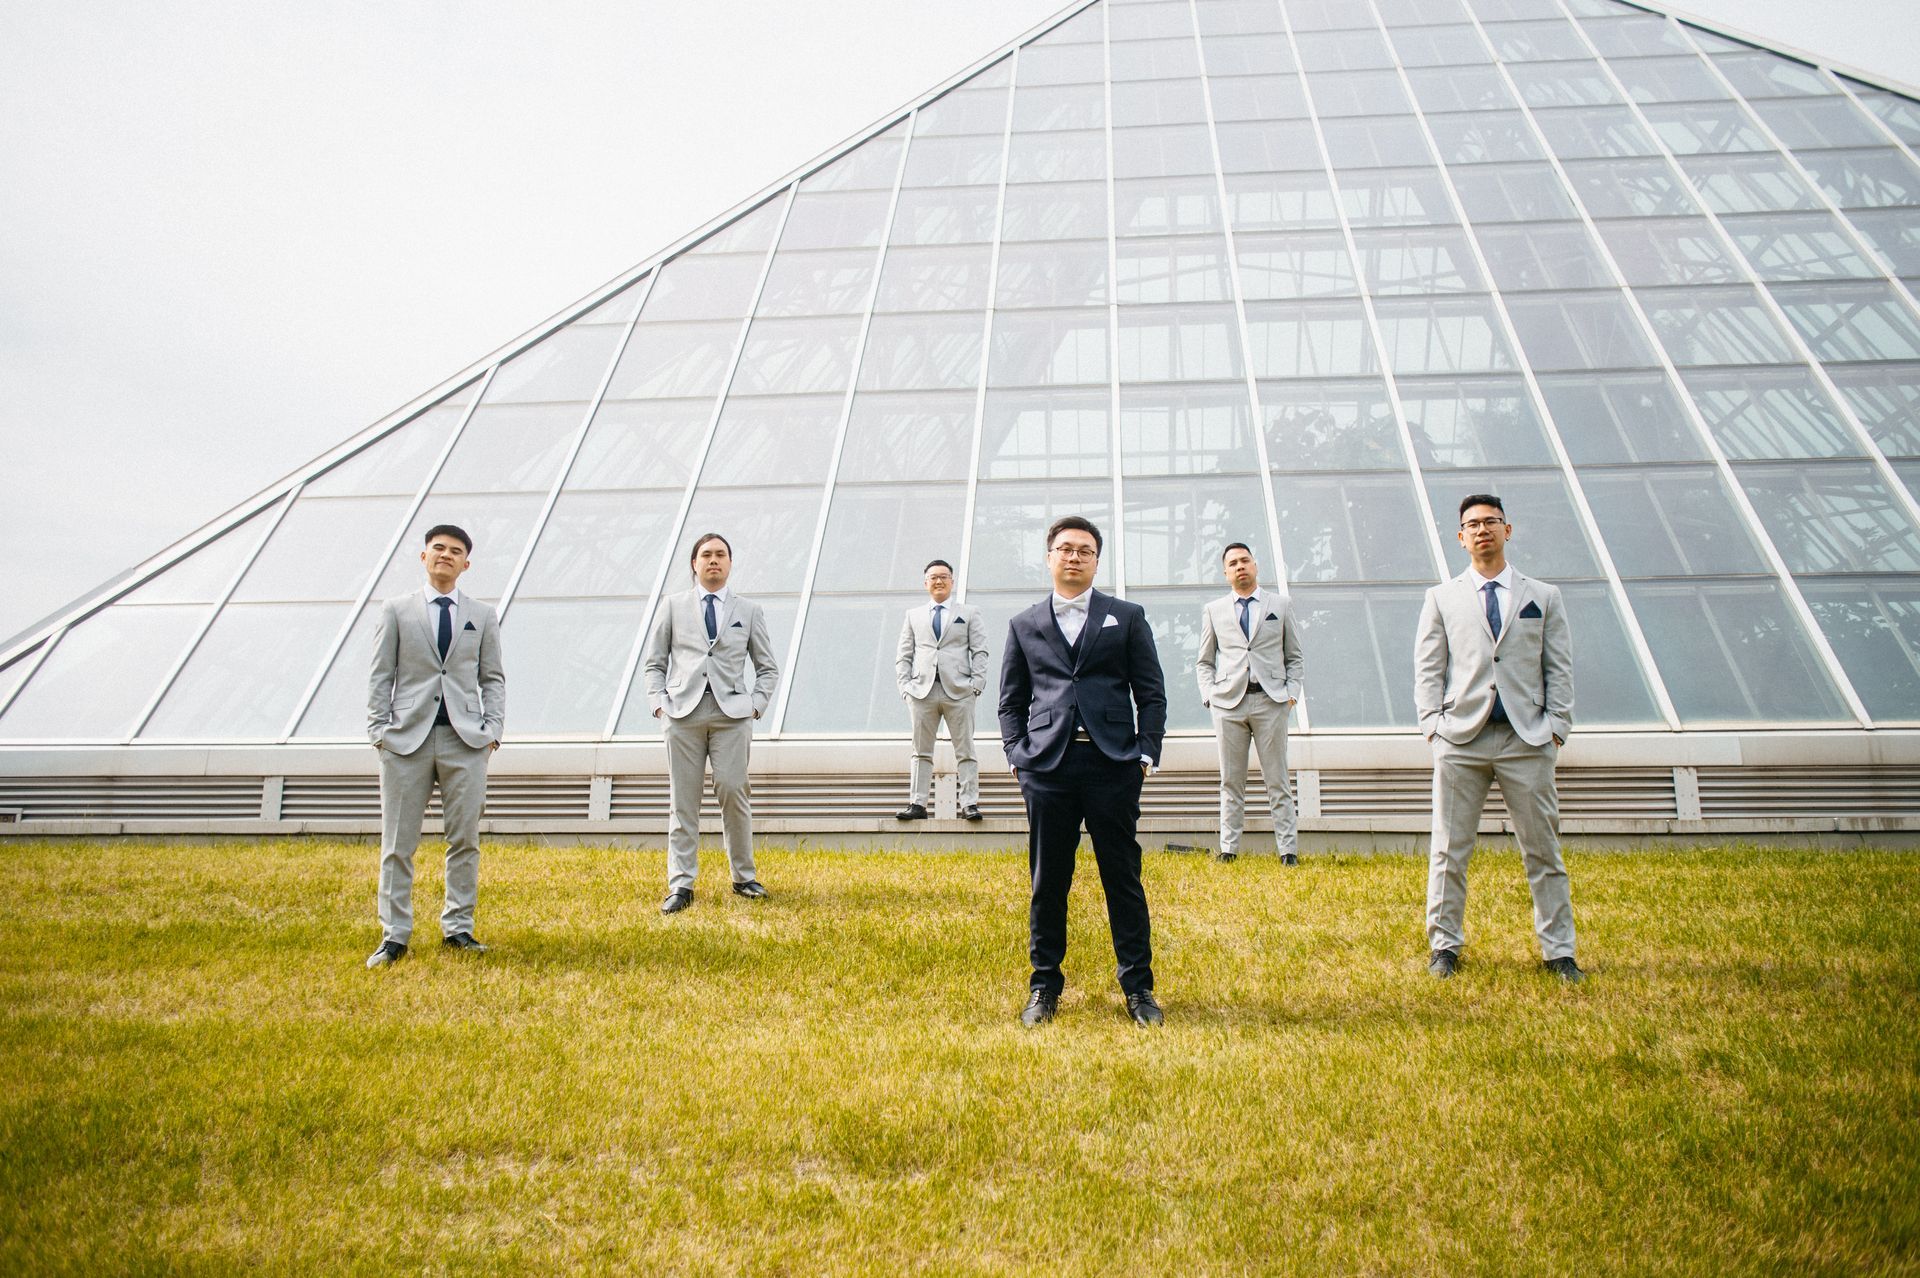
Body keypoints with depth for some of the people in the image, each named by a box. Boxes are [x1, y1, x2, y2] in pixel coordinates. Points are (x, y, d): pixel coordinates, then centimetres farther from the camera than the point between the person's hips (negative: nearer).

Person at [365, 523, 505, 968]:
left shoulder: (482, 615, 12)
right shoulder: (396, 610, 8)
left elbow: (493, 678, 12)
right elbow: (380, 676, 6)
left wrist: (493, 729, 0)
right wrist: (379, 730, -3)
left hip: (466, 740, 1)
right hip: (407, 737, -1)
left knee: (464, 839, 4)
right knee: (398, 843, 2)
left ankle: (457, 927, 14)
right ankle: (394, 935, 10)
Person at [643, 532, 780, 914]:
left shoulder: (749, 610, 14)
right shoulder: (673, 606, 13)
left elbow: (768, 668, 16)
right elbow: (654, 663, 13)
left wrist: (756, 705, 1)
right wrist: (659, 703, -1)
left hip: (731, 712, 0)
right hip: (683, 711, 0)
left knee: (732, 791, -8)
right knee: (683, 798, -1)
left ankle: (744, 878, 6)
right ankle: (681, 885, 2)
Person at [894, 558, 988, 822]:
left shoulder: (969, 614, 13)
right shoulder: (913, 615, 18)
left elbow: (980, 651, 6)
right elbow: (904, 655, 13)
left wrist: (977, 684, -6)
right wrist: (905, 685, 0)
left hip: (959, 691, -1)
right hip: (922, 690, 2)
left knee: (965, 750, -1)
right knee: (921, 751, 3)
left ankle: (969, 804, -1)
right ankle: (917, 804, 4)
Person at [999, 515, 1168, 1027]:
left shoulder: (1127, 617, 10)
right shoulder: (1024, 626, 14)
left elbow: (1151, 693, 8)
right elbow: (1011, 702, 14)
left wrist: (1145, 753, -2)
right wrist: (1019, 757, 1)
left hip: (1113, 763, -1)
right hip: (1048, 766, 1)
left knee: (1123, 879, 3)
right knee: (1047, 882, 6)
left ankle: (1138, 988, 14)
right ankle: (1044, 987, 18)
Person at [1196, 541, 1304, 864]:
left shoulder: (1280, 604, 12)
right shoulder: (1213, 611, 13)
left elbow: (1293, 656, 13)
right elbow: (1204, 661, 15)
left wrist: (1291, 692, 0)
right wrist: (1210, 695, 1)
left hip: (1270, 701, -1)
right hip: (1228, 703, 1)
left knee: (1278, 781, 1)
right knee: (1231, 781, 3)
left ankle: (1288, 849, 3)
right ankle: (1228, 848, 7)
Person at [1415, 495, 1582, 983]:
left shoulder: (1544, 597, 13)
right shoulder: (1442, 599, 12)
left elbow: (1559, 668, 9)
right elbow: (1428, 668, 7)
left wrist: (1555, 727, -1)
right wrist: (1433, 724, -4)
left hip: (1527, 740, 0)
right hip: (1461, 739, 0)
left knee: (1543, 850, 4)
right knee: (1449, 850, 2)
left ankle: (1558, 951, 12)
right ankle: (1444, 945, 13)